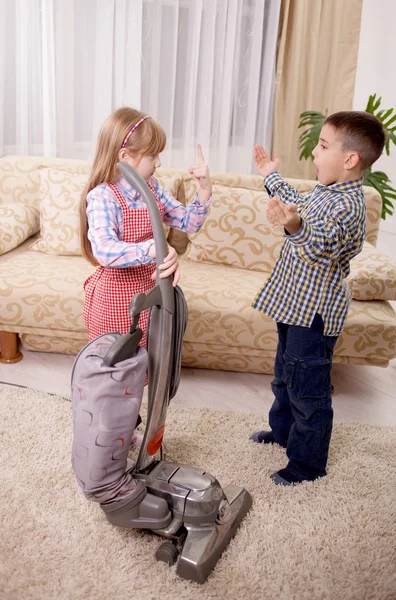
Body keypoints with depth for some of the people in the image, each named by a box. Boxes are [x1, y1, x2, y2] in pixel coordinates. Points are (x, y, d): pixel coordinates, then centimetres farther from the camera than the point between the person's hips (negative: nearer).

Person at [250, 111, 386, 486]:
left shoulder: (348, 206, -25)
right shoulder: (326, 192, 6)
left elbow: (320, 249, -39)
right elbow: (301, 206, 28)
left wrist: (294, 227, -58)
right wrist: (272, 178, 35)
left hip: (314, 314, -10)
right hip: (295, 304, 10)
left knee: (308, 390, 4)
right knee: (285, 374, 26)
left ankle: (307, 464, 21)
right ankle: (283, 430, 48)